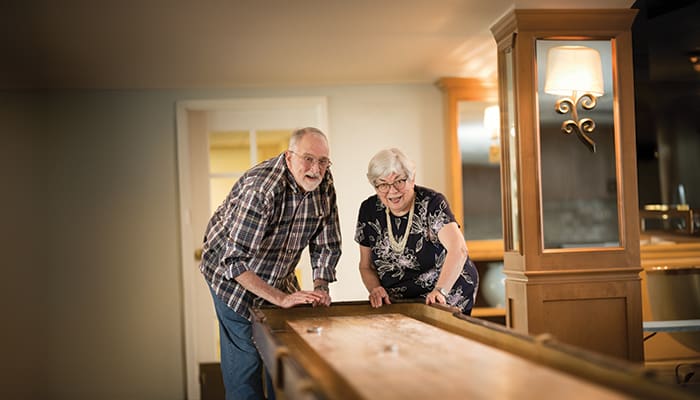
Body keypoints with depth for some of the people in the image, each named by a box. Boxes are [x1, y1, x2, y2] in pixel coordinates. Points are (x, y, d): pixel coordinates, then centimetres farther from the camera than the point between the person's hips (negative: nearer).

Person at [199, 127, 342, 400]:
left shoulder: (324, 184, -11)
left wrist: (320, 287, -15)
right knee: (245, 357, -7)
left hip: (279, 275, 6)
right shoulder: (260, 187, -33)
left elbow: (326, 244, -2)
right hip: (231, 274, -6)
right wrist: (280, 298, -36)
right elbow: (235, 259, -36)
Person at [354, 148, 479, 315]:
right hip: (398, 305, 3)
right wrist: (375, 288, -12)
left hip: (448, 300, -3)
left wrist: (440, 290, -42)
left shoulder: (431, 203, -15)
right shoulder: (369, 210, -2)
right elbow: (366, 266, 9)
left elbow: (458, 250, -29)